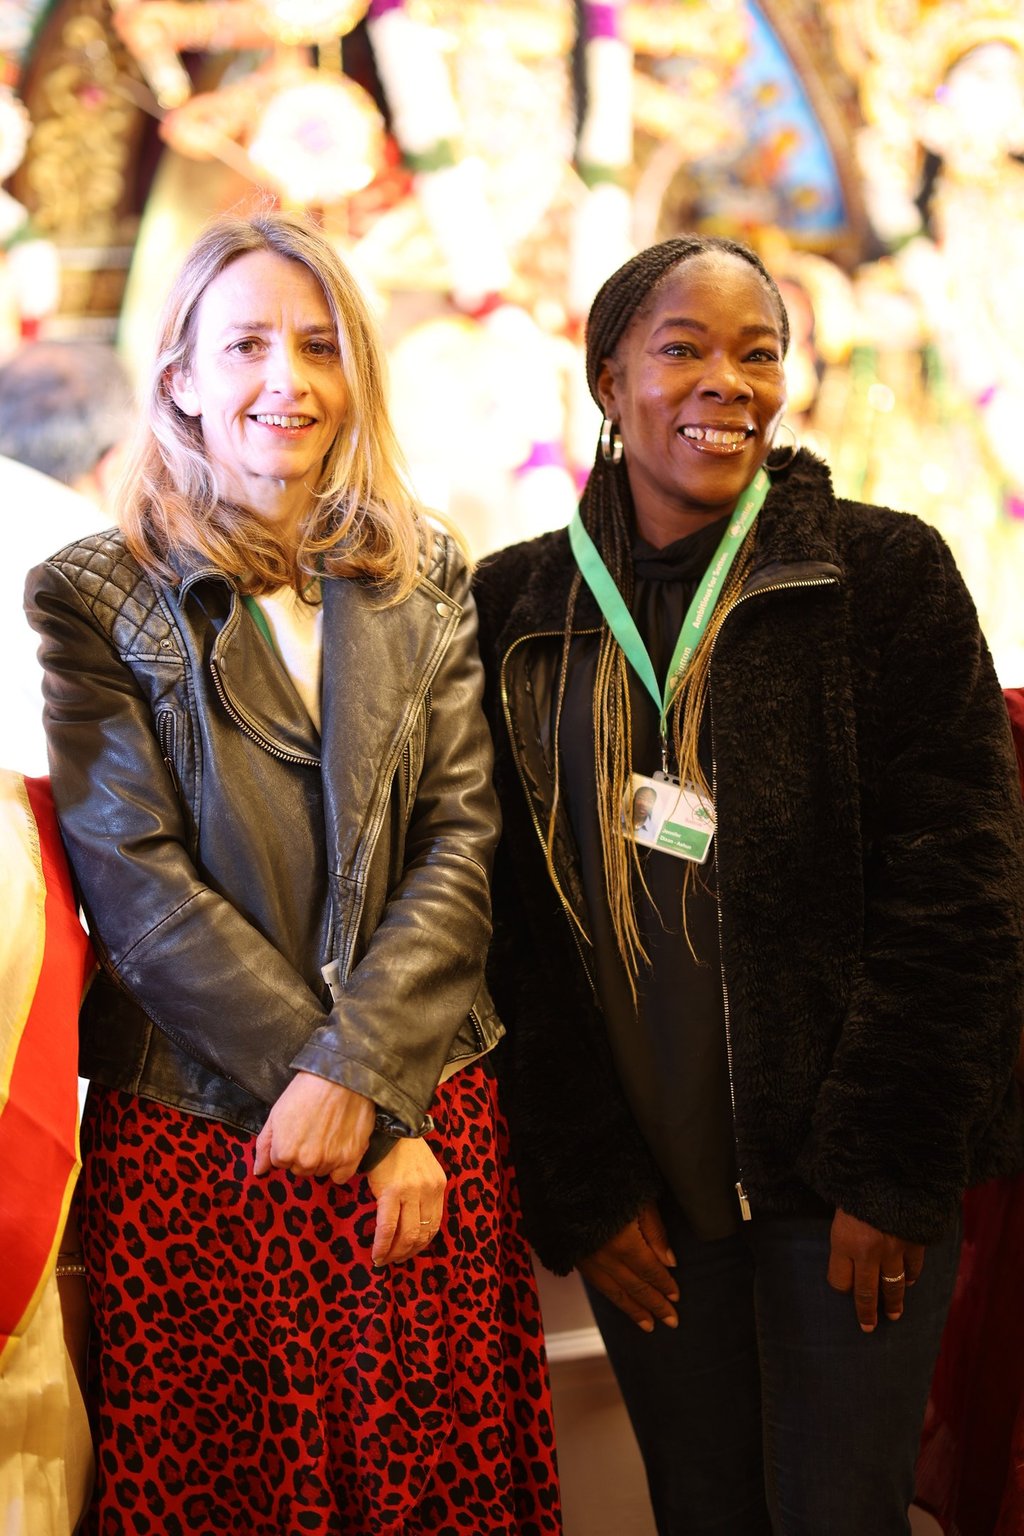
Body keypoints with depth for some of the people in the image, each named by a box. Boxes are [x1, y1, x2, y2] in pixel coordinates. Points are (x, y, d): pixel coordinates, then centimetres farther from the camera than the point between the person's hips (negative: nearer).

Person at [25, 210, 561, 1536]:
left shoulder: (425, 584, 8)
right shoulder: (93, 601, -1)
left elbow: (463, 840, 1)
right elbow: (138, 884, -8)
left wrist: (357, 1070, -14)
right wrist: (378, 1117, -11)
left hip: (427, 1116, 2)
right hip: (191, 1136, -2)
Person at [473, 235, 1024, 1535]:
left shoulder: (885, 571, -4)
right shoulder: (520, 604, 3)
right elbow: (514, 912, 3)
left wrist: (889, 1170, -10)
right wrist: (582, 1184, -1)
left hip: (850, 1182, -2)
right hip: (643, 1190, 2)